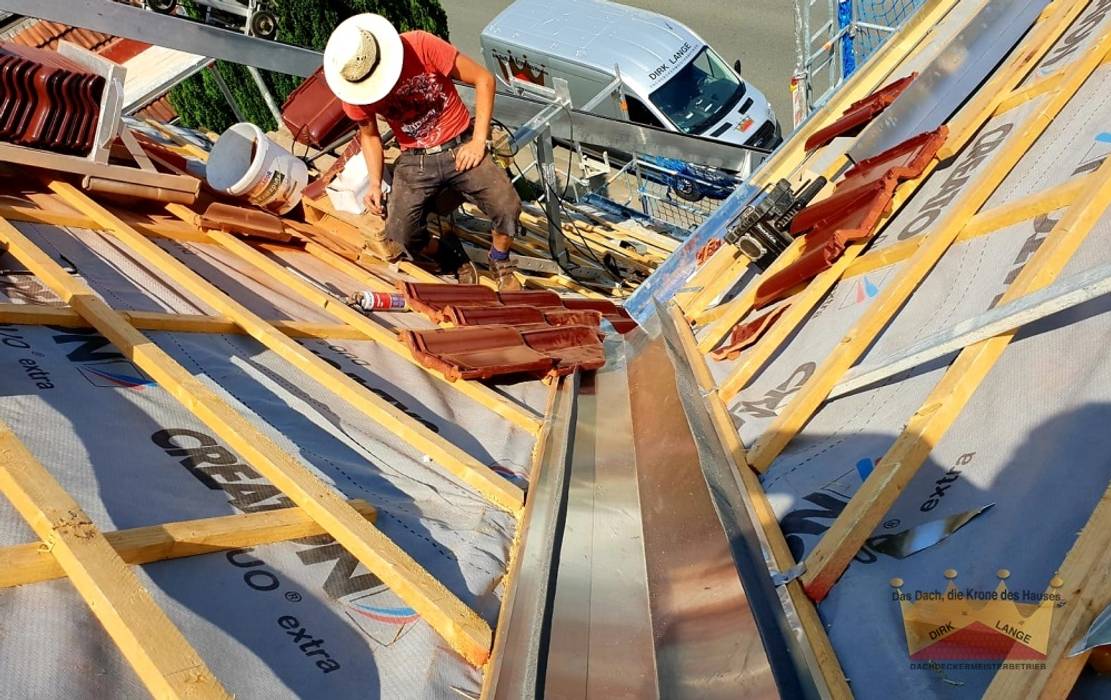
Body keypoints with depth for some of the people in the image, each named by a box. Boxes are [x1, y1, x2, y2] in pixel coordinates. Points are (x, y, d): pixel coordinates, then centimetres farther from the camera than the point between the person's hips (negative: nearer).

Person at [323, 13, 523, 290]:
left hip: (460, 147, -2)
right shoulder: (353, 92, -8)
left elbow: (484, 79, -11)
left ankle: (500, 264, 7)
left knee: (508, 208, -25)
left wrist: (479, 141, -13)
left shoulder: (421, 46, -19)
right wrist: (375, 184, -2)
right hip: (414, 160, 2)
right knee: (398, 241, -13)